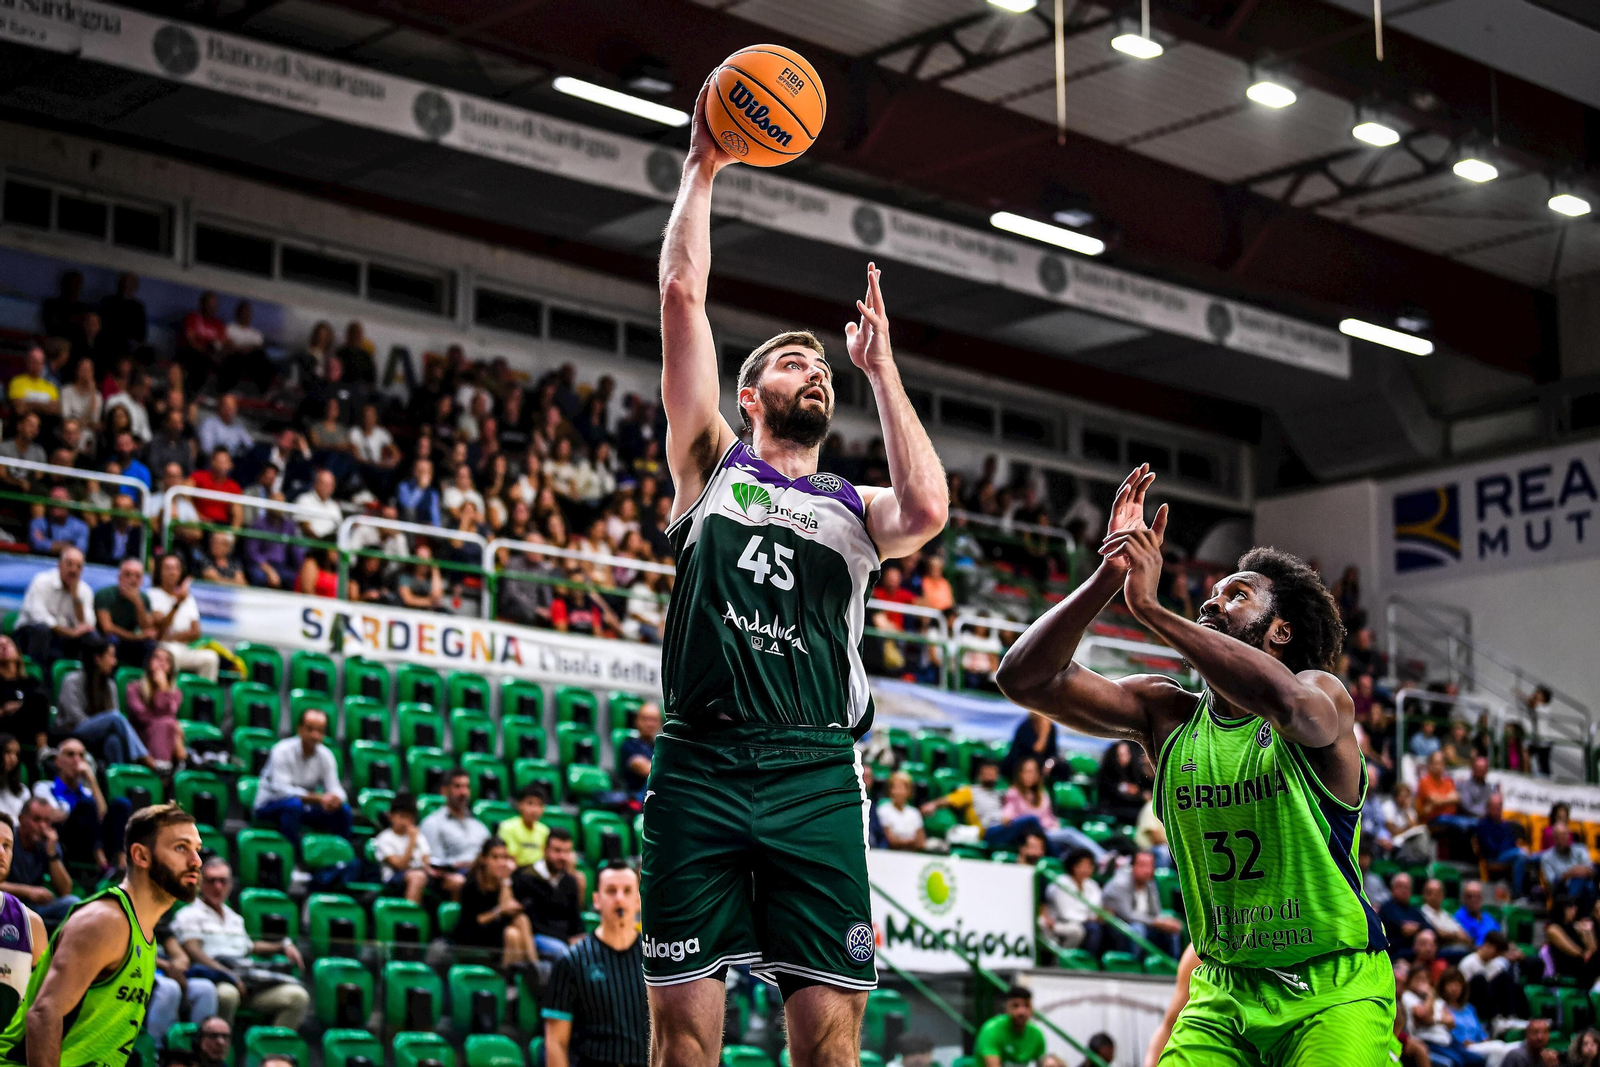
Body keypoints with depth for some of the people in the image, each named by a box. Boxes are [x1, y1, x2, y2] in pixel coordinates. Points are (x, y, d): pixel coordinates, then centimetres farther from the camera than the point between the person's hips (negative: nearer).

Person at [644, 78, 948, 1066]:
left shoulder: (856, 508, 19)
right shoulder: (713, 465, 17)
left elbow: (927, 509, -6)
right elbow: (683, 296, 10)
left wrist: (881, 364, 3)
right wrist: (702, 170, 13)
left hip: (818, 774, 1)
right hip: (701, 766, -1)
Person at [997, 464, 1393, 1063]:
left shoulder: (1324, 694, -8)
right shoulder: (1167, 714, 2)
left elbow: (1288, 702, -35)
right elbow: (1025, 680, -7)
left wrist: (1150, 608, -34)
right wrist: (1109, 576, -18)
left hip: (1336, 990, -3)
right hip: (1223, 993, 4)